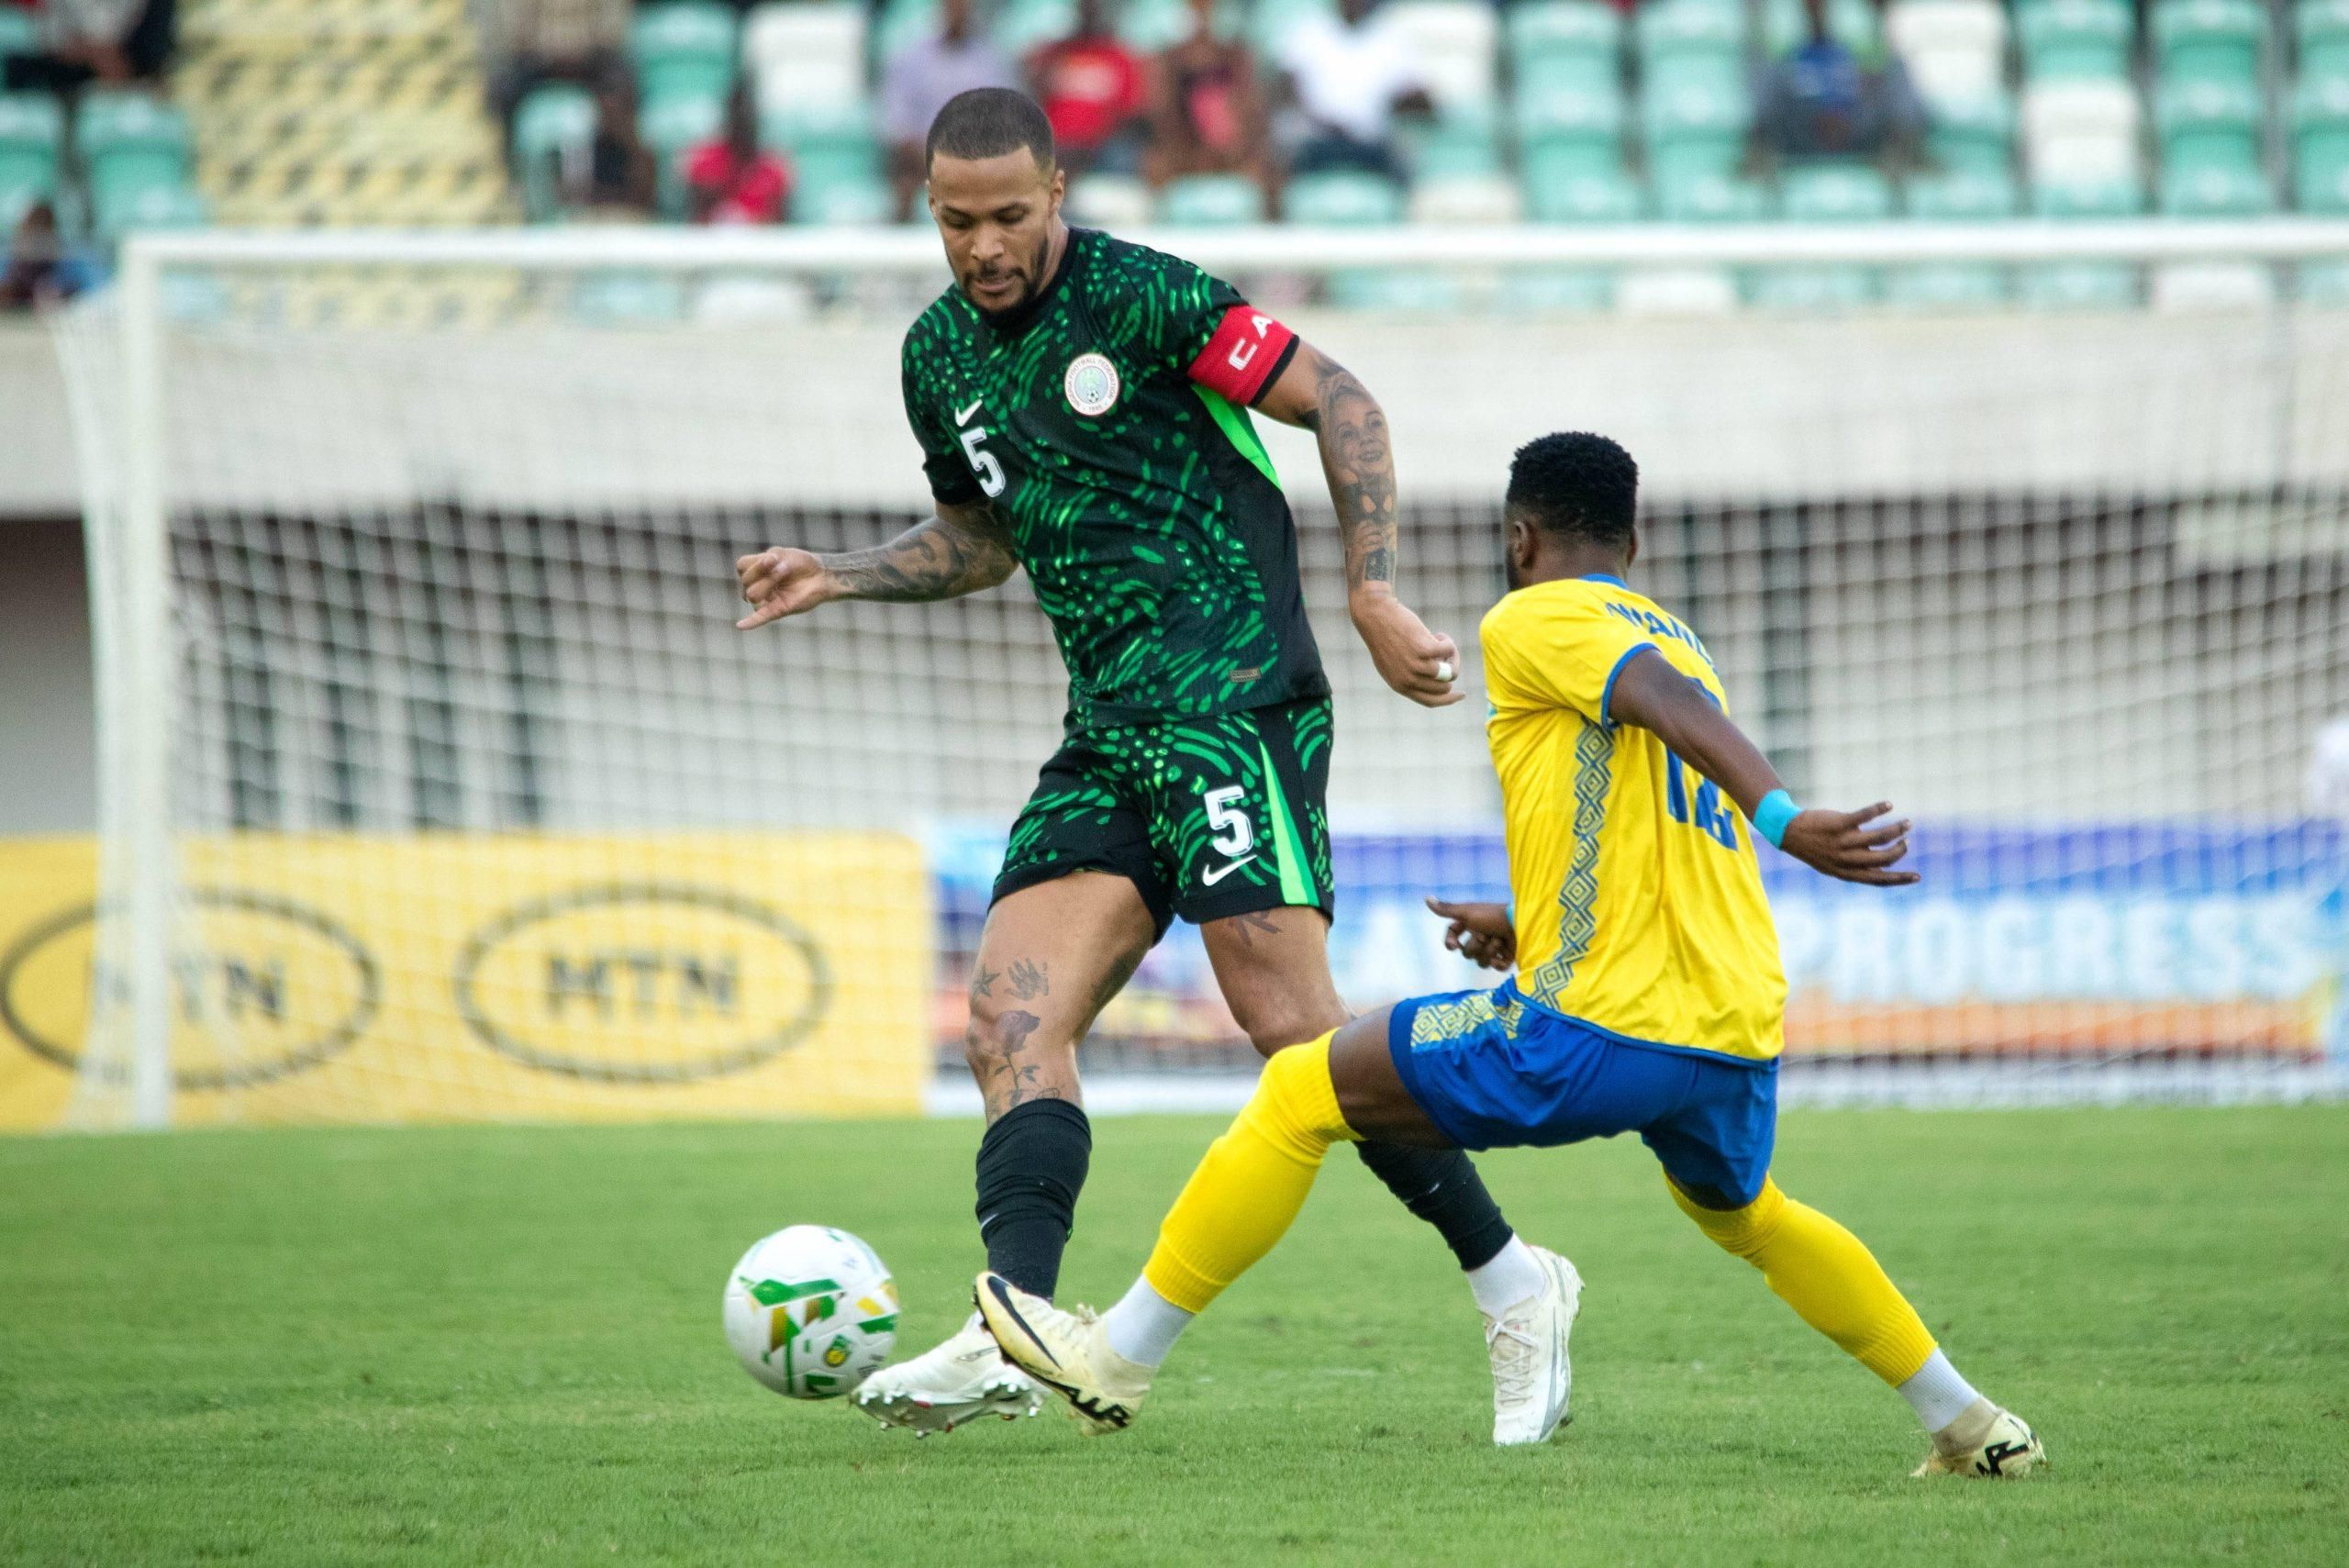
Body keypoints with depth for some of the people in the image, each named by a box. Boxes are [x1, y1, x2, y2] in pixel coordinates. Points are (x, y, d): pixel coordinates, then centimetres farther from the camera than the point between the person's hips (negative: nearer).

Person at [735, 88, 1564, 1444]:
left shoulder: (1138, 295, -9)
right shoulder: (940, 354, 14)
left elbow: (1342, 404, -6)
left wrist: (1374, 595, -14)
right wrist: (839, 576, 15)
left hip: (1233, 693, -8)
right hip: (1109, 730, 8)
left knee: (1289, 1019, -14)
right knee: (1014, 1014, -8)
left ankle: (1512, 1288, -3)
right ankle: (1017, 1333, -19)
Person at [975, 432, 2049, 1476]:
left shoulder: (1535, 620, 0)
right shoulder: (1674, 640, 23)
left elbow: (1673, 706, -20)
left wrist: (1786, 821, -35)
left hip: (1606, 1028, -8)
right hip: (1739, 1029, 8)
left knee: (1301, 1093, 3)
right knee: (1745, 1217, 36)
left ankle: (1116, 1360, 4)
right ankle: (1972, 1427, 38)